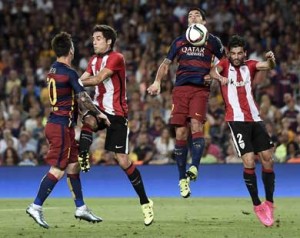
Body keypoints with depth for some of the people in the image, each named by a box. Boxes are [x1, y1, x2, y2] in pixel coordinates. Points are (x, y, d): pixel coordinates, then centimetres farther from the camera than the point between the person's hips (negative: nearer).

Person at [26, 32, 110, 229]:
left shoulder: (54, 70, 10)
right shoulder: (69, 72, -16)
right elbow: (83, 98, -17)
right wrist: (98, 113, -5)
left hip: (56, 122, 9)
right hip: (62, 126, -9)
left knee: (73, 165, 13)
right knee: (58, 170, -7)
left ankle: (81, 207, 18)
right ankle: (36, 207, -7)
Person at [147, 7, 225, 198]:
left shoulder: (212, 41, 12)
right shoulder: (179, 42, 18)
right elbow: (166, 63, 21)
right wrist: (157, 82, 6)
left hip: (201, 89, -2)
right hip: (181, 89, 2)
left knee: (196, 125, -24)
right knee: (181, 133, -3)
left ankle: (194, 168, -30)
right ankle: (183, 179, 3)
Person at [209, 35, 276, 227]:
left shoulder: (250, 66, 10)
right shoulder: (225, 64, 4)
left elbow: (269, 66, -8)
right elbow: (214, 71, -18)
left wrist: (271, 60, -32)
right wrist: (219, 76, -42)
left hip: (255, 118, 4)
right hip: (237, 120, -4)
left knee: (267, 159, 3)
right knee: (249, 162, -13)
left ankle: (269, 202, 17)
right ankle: (257, 205, -3)